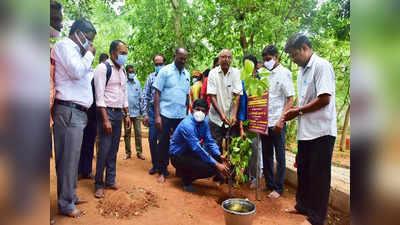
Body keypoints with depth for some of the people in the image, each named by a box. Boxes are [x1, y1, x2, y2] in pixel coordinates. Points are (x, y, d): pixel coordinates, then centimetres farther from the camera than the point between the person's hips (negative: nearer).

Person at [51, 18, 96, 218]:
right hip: (69, 111, -10)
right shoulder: (64, 45, -3)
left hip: (77, 111, 10)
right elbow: (77, 72, -16)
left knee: (72, 157, 15)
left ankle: (70, 195, 26)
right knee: (68, 158, -4)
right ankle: (66, 204, 7)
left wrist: (88, 56, 16)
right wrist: (89, 55, -2)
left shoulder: (74, 50, 24)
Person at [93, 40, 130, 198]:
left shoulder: (122, 71, 15)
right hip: (106, 112, -7)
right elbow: (99, 96, -14)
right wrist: (106, 119, -19)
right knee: (104, 149, -5)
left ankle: (110, 180, 23)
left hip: (118, 112, 7)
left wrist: (127, 114, 14)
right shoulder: (103, 68, -8)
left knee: (114, 149, 11)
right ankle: (99, 185, 10)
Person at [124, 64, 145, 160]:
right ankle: (127, 152, 17)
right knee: (127, 133, 7)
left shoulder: (138, 83, 7)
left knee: (138, 133, 3)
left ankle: (139, 152, 12)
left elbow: (140, 98, 9)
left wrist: (143, 111, 6)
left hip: (136, 112, 2)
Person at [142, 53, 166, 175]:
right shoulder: (151, 77, 8)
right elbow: (145, 96, 6)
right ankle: (155, 165, 19)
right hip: (153, 110, 2)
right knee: (152, 139, 3)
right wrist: (145, 113, -1)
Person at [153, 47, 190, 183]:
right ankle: (162, 172, 17)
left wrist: (187, 114, 15)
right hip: (166, 114, -4)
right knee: (164, 143, 3)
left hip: (182, 116, 4)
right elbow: (157, 93, -6)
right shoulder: (165, 71, -3)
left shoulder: (187, 74, 11)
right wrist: (157, 115, -12)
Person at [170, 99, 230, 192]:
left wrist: (219, 156, -17)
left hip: (191, 153, 9)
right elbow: (197, 148, -31)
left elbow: (210, 141, 1)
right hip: (178, 156, -9)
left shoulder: (204, 123, -1)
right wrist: (216, 164, -32)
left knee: (218, 160, -5)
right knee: (208, 168, -27)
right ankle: (186, 179, 3)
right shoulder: (187, 125, -27)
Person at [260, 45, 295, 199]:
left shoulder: (284, 73, -5)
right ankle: (269, 184, 28)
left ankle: (278, 188, 16)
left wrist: (281, 120, -18)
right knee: (266, 155, 14)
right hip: (264, 121, 6)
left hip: (277, 122, -6)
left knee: (280, 157, 5)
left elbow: (290, 99, -9)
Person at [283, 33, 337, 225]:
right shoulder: (302, 71, 15)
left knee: (318, 175, 2)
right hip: (305, 130, 9)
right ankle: (303, 206, 35)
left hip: (321, 131, -9)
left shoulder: (322, 66, -13)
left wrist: (298, 111, -13)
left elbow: (324, 99, -20)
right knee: (303, 170, 18)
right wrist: (293, 112, 3)